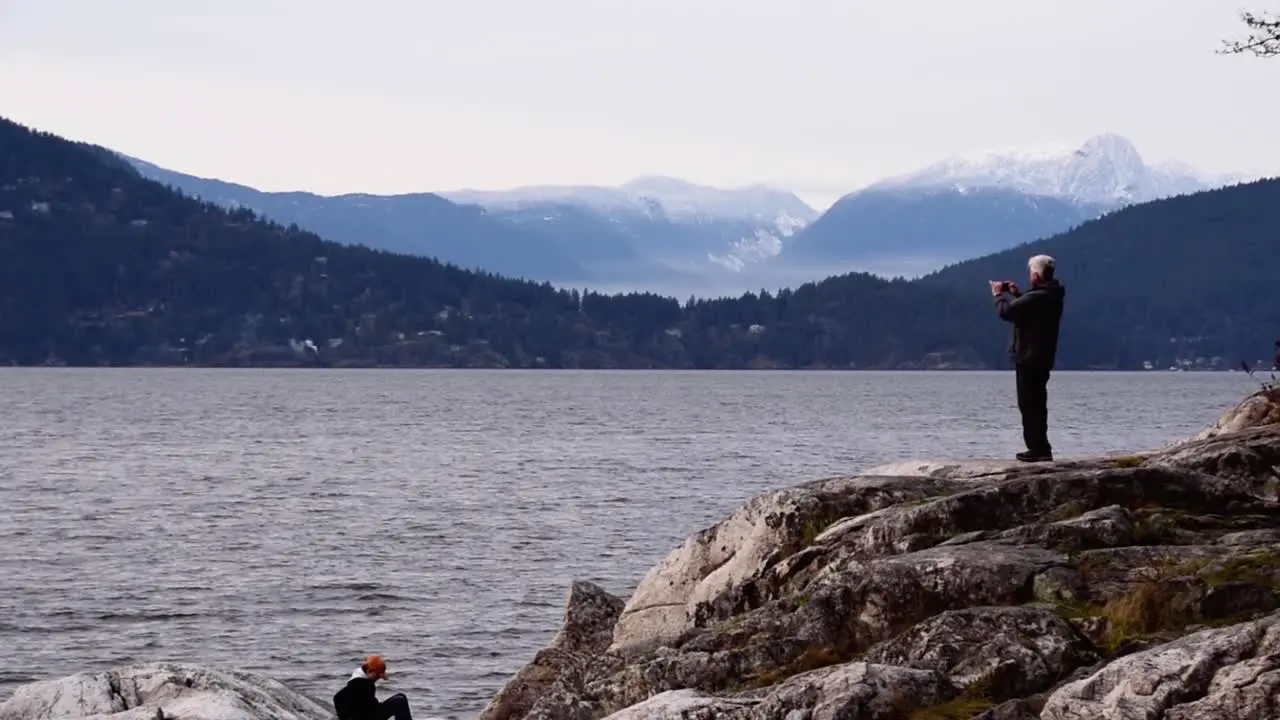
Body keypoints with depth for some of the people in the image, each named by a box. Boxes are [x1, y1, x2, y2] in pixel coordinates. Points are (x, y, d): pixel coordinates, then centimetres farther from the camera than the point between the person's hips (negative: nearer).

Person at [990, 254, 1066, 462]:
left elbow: (1006, 311, -21)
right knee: (1036, 404, 17)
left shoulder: (1036, 298, -22)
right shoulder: (1052, 297, 10)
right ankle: (1040, 449, 21)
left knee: (1029, 404, -6)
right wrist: (1015, 294, 17)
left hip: (1028, 358, -10)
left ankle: (1039, 449, -9)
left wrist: (1000, 294, -4)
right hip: (1043, 359, 10)